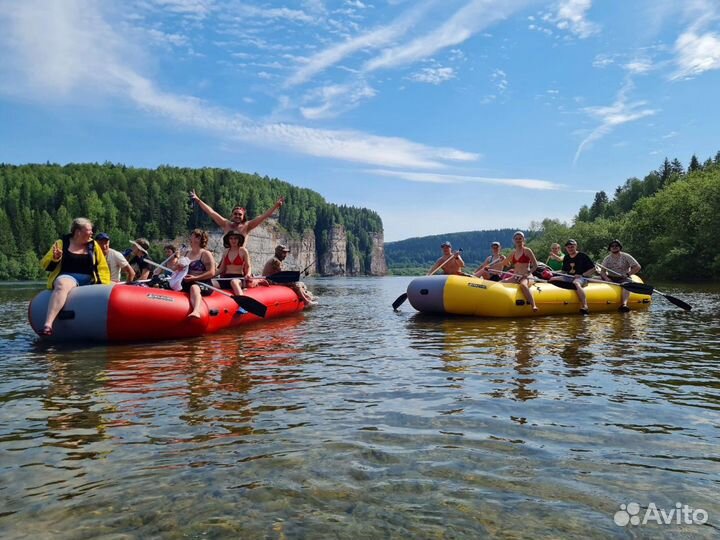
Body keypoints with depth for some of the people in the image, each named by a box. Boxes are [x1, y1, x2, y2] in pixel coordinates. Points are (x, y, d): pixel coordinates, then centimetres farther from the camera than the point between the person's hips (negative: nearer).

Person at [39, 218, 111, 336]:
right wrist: (55, 259, -13)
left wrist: (104, 285, 2)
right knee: (62, 284, -38)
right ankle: (48, 325, -49)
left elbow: (102, 267, 15)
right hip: (67, 277, -4)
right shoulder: (62, 243, 9)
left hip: (89, 281, 4)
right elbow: (45, 265, 9)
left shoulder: (93, 245, 16)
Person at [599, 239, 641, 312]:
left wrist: (628, 274, -16)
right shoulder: (607, 259, 11)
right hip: (611, 279, 3)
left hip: (623, 278, -2)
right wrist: (606, 278, -19)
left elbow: (638, 267, -3)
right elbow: (602, 271, 2)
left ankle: (624, 304, -57)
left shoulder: (626, 257, 3)